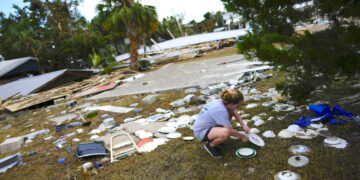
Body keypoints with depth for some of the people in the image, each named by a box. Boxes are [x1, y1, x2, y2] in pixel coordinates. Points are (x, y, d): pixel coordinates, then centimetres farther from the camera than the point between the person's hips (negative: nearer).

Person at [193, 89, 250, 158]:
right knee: (226, 133, -36)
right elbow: (230, 131, -26)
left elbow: (235, 113, 14)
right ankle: (210, 145, -6)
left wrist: (243, 125, 5)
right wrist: (242, 136, -9)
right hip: (201, 132, -9)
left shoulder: (222, 102, -5)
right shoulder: (221, 110, -30)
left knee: (230, 112, 5)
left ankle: (216, 135, 13)